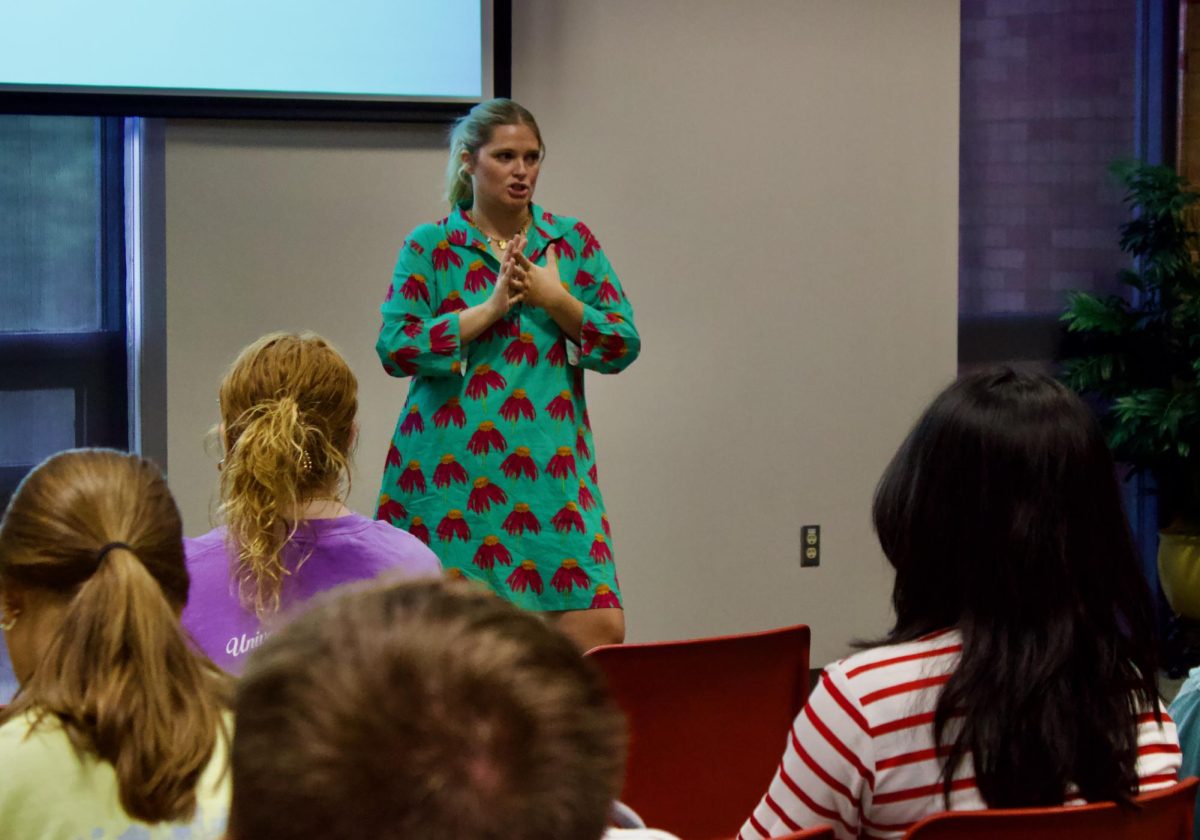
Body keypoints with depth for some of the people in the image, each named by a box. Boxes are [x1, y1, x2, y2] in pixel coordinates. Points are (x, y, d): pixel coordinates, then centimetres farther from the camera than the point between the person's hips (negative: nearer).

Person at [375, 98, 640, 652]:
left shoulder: (573, 242, 12)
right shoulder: (429, 248, 5)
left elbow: (623, 347, 7)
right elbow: (394, 348, -7)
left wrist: (554, 299, -6)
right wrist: (493, 306, -10)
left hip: (552, 470, 2)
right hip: (453, 469, -2)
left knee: (599, 627, -11)